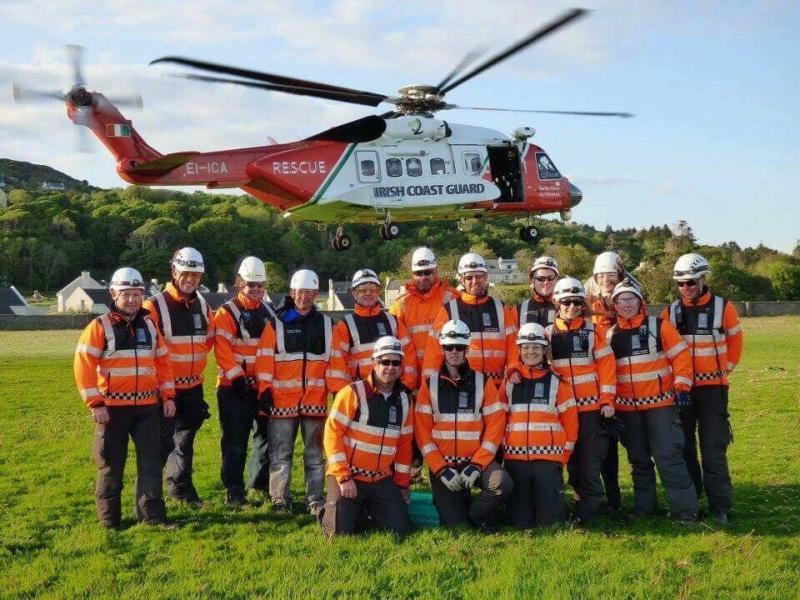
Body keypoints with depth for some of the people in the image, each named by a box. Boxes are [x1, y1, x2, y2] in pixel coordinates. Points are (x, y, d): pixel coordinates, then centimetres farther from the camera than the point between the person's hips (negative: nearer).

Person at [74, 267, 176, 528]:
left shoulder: (149, 326, 10)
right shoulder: (99, 327, -6)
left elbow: (162, 361, 15)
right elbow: (83, 365, -10)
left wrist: (168, 396, 7)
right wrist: (95, 404, -15)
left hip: (147, 406, 4)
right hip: (113, 408, -4)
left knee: (151, 460, 3)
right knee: (111, 465, 6)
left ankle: (153, 514, 9)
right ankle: (109, 520, 18)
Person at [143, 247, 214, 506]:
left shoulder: (202, 306, 7)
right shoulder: (154, 306, -14)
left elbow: (210, 338, 22)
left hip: (193, 387, 6)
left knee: (185, 440, 17)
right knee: (162, 442, -7)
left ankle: (181, 489, 29)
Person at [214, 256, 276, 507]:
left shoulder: (269, 312, 12)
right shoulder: (227, 313, -4)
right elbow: (222, 350, -12)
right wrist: (238, 377, -17)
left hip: (262, 387, 5)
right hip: (235, 388, -5)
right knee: (235, 442, -1)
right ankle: (234, 491, 6)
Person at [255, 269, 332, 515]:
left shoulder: (327, 324, 9)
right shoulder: (276, 324, 2)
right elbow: (264, 360, -2)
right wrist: (264, 391, -8)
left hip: (316, 400, 2)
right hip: (282, 400, -2)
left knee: (315, 453, 9)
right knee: (281, 453, 4)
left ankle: (315, 499, 18)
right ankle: (280, 499, 15)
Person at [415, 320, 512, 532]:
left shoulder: (484, 382, 2)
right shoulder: (430, 385, 2)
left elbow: (495, 425, -4)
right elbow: (422, 431, -2)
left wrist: (477, 464, -14)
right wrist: (440, 469, -12)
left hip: (477, 460, 1)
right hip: (442, 464, 0)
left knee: (503, 484, -29)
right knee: (454, 526, -10)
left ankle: (476, 515, 0)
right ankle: (448, 502, 25)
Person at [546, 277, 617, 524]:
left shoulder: (592, 330, 3)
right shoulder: (548, 334, 7)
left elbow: (606, 364, 0)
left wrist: (607, 400, -6)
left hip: (591, 406, -2)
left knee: (590, 460, -2)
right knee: (571, 460, 7)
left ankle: (588, 510, 6)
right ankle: (585, 498, 21)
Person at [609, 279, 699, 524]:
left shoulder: (659, 326, -2)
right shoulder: (610, 334, 7)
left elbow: (680, 355, -2)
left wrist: (682, 387, -9)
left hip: (660, 403, -4)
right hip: (627, 408, 4)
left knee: (668, 455, -8)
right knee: (638, 460, 11)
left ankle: (686, 509, -3)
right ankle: (644, 507, 22)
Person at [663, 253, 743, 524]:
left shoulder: (723, 308, -3)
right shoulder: (670, 312, 3)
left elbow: (735, 341, 8)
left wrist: (725, 369, 5)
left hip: (712, 387, -3)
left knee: (713, 448, -4)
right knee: (683, 446, 9)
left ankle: (720, 506, 1)